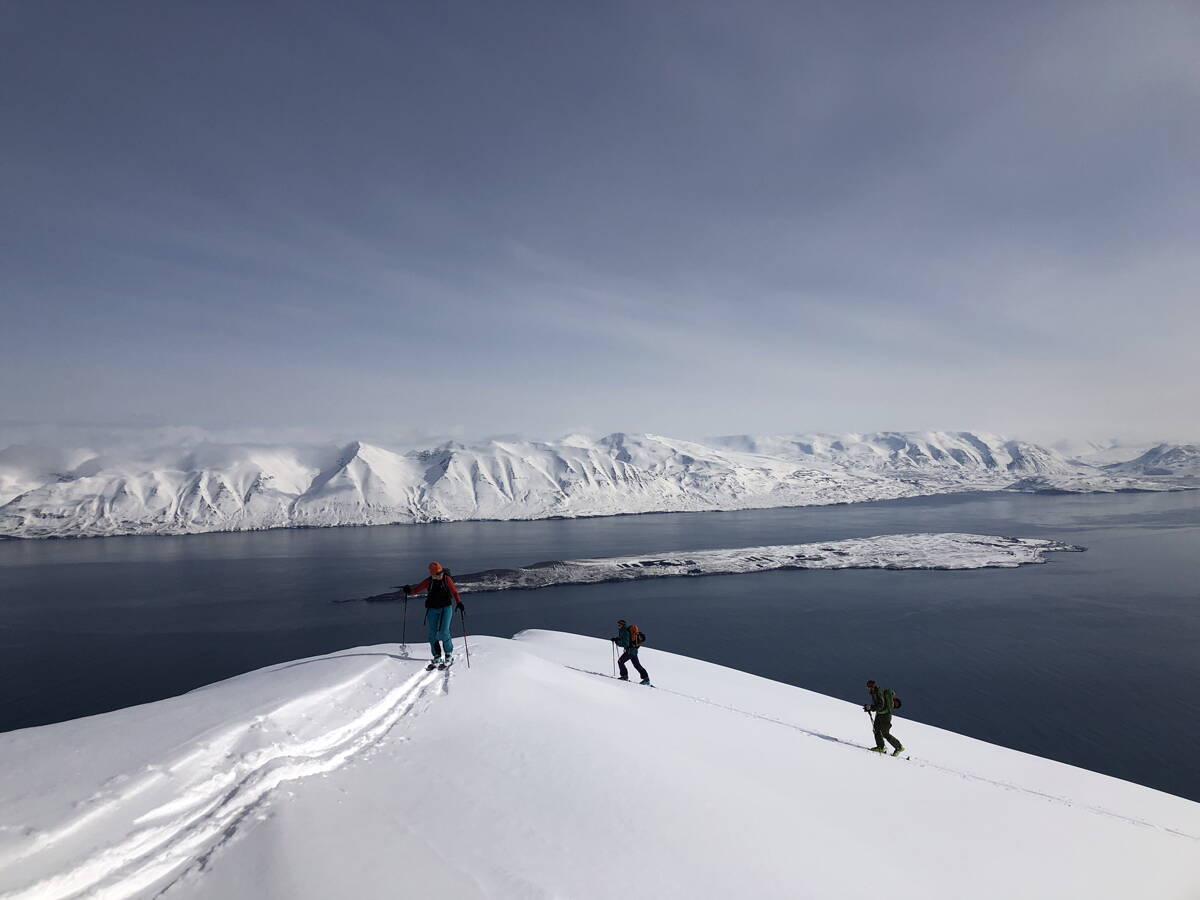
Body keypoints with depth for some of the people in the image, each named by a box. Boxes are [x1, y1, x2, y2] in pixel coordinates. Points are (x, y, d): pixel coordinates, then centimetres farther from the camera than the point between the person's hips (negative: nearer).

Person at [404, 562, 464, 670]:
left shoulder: (446, 579, -7)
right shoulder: (428, 581, 0)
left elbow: (454, 591, -13)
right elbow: (417, 589, 2)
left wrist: (458, 602, -28)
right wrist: (409, 590, -20)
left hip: (446, 608, -3)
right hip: (432, 609, 3)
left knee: (443, 632, -13)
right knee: (432, 634, 4)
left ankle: (449, 654, 3)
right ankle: (437, 657, 16)